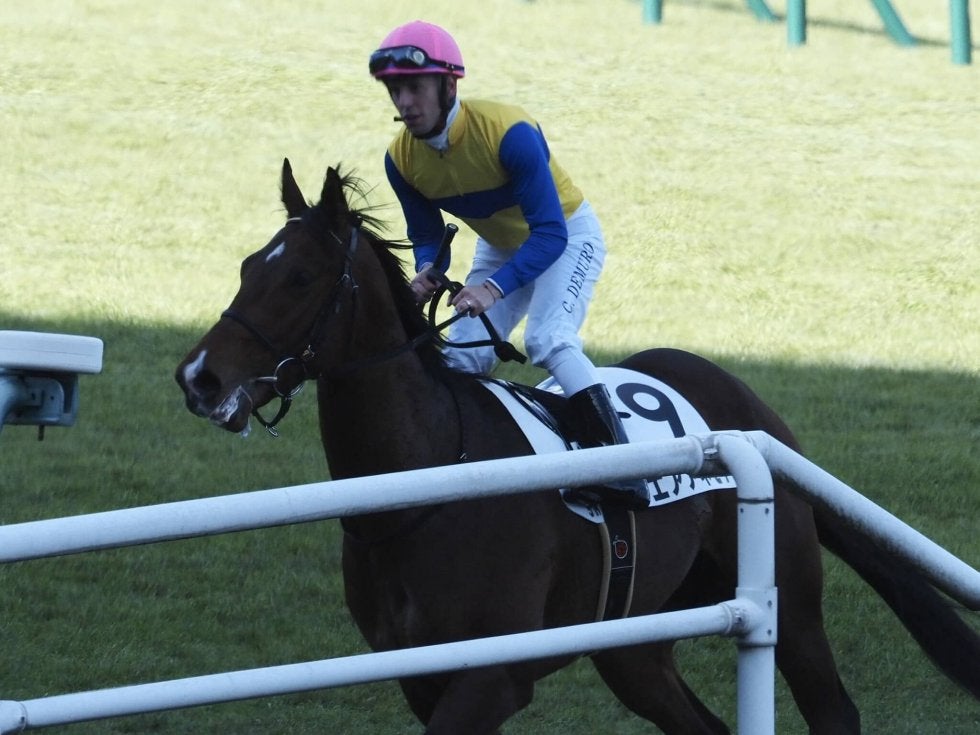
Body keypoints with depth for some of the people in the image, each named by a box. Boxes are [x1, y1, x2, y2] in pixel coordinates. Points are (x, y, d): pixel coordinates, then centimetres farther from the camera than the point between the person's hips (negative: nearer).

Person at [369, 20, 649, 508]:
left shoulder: (507, 133, -37)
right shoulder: (402, 158, -18)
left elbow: (550, 233, -37)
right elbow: (427, 237, -5)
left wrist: (495, 287, -50)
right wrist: (428, 274, -30)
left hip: (566, 236, -7)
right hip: (501, 245, 7)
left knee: (548, 341, -28)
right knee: (463, 358, -3)